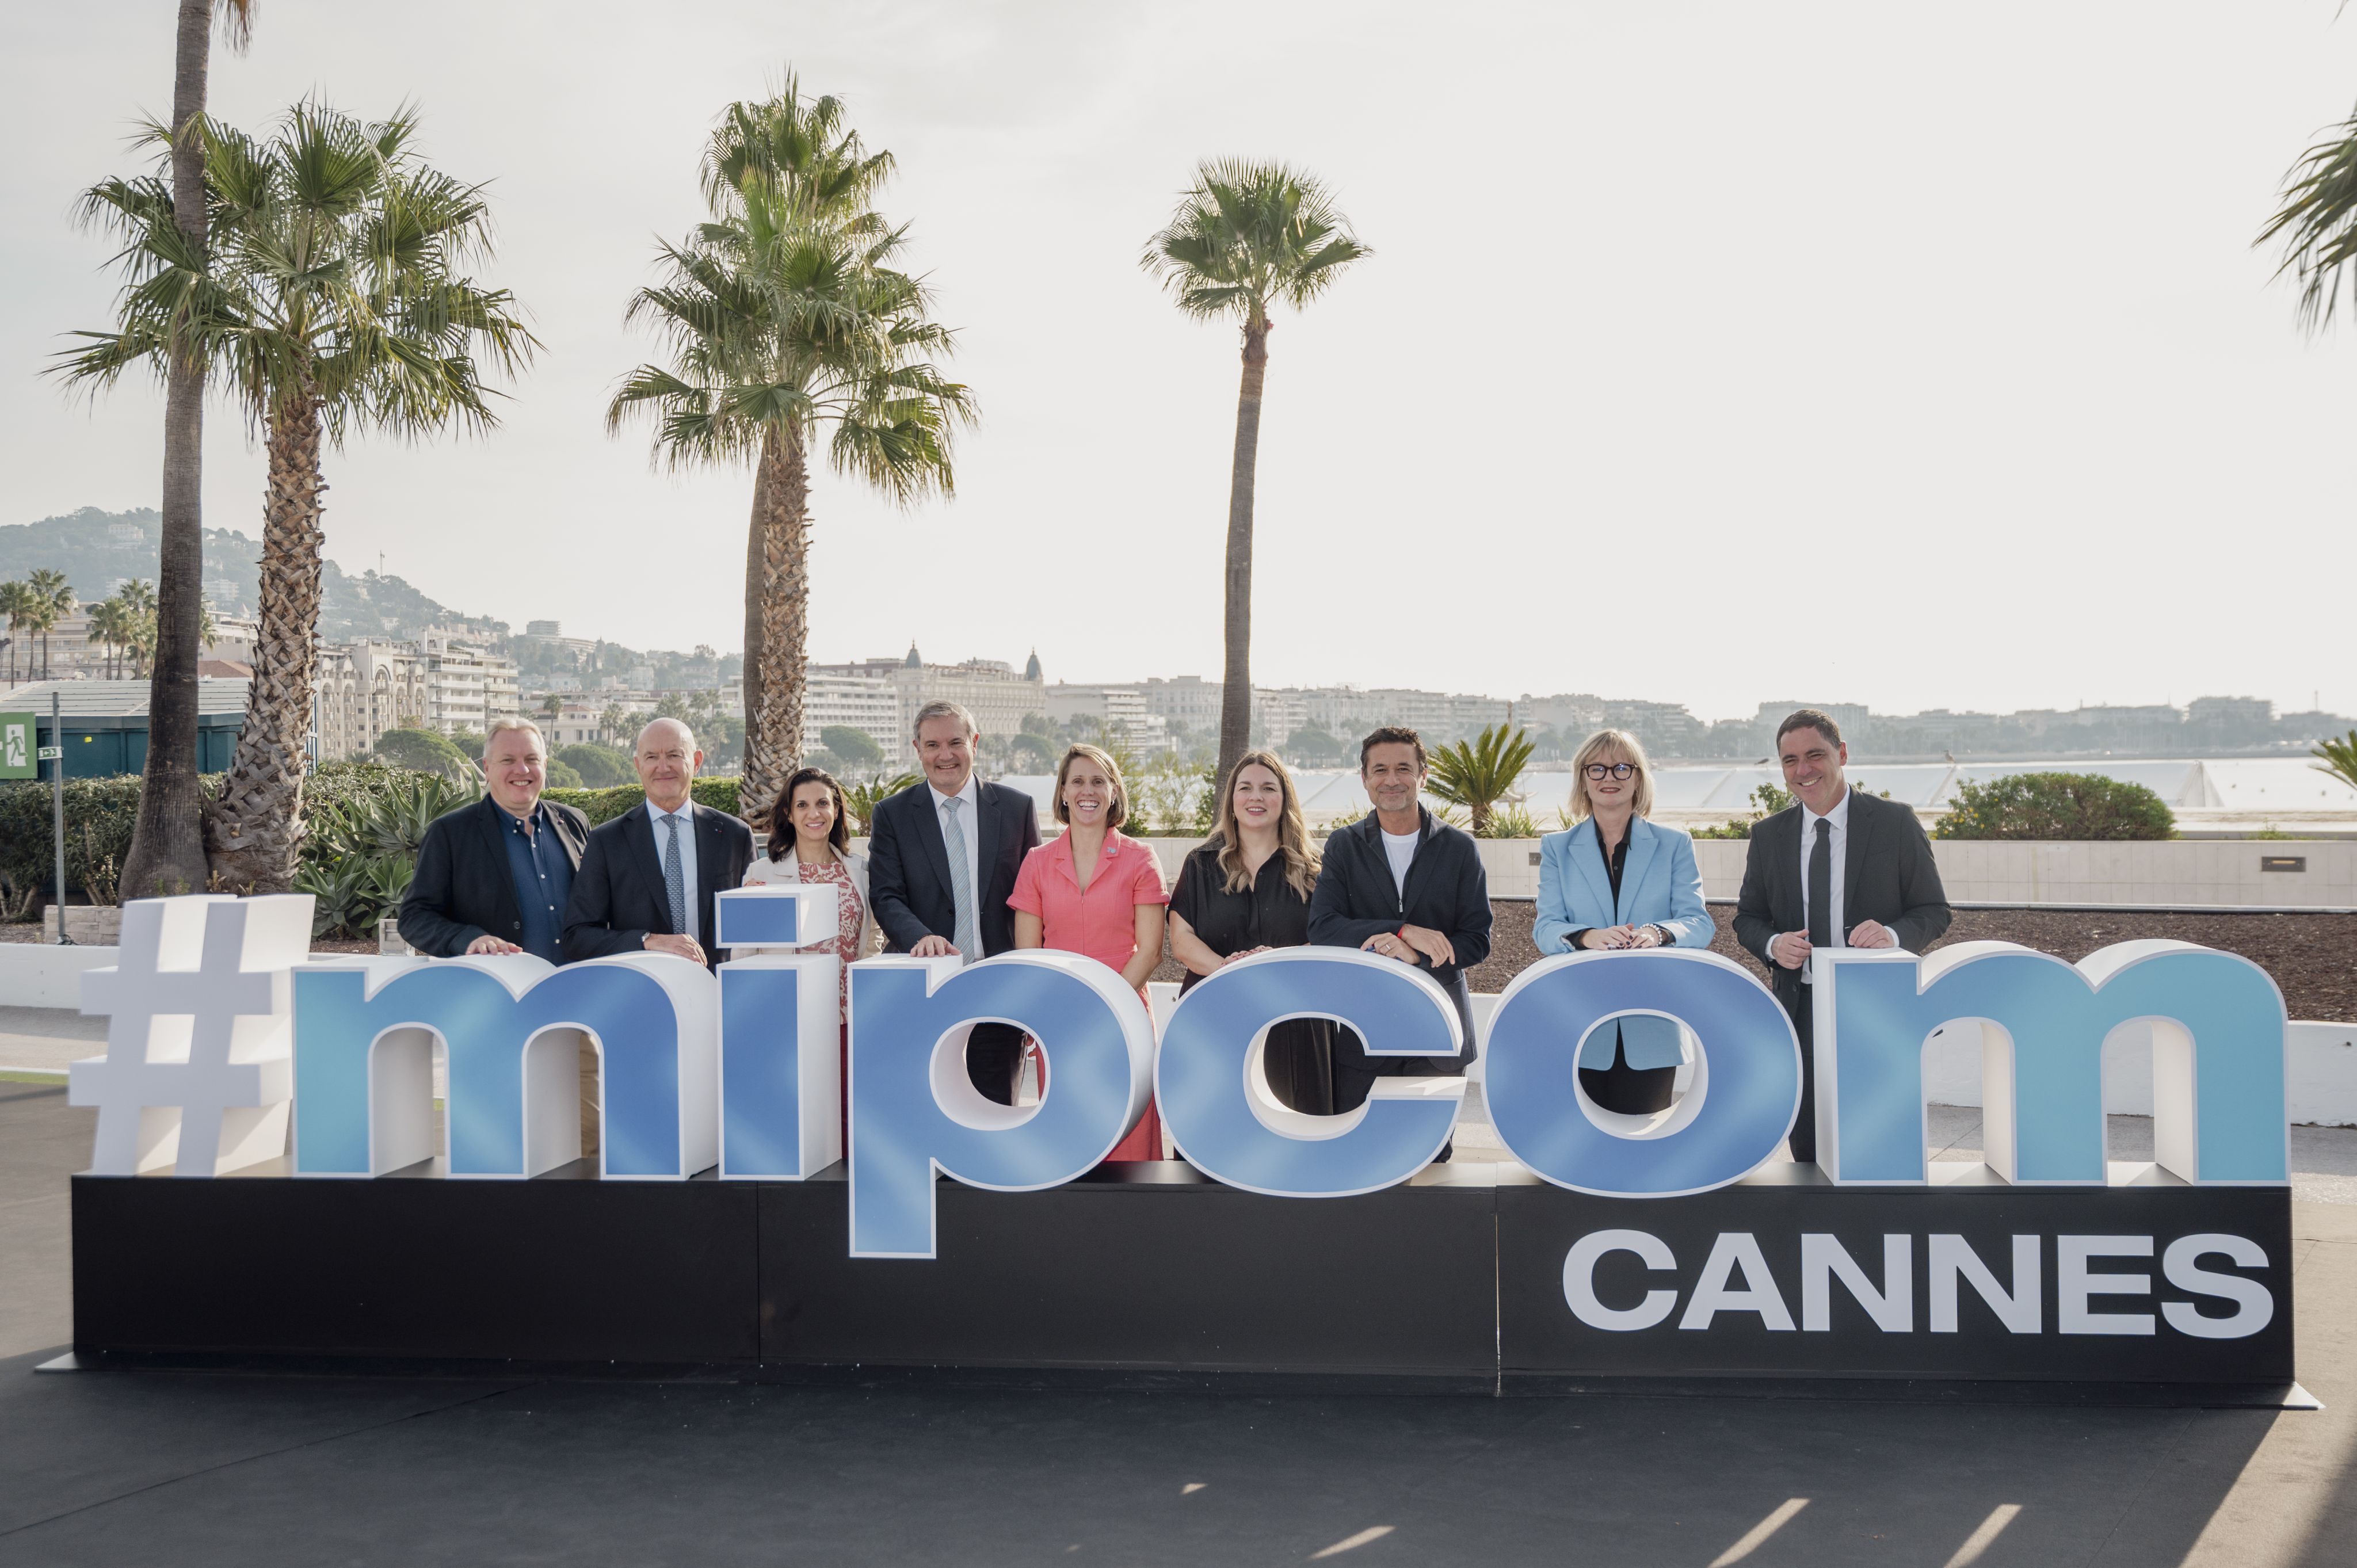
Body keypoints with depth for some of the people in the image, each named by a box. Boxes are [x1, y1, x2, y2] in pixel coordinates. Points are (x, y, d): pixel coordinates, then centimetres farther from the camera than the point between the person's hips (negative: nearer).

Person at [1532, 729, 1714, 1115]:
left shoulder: (1674, 846, 9)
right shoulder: (1557, 848, 11)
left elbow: (1700, 923, -1)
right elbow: (1545, 928, 0)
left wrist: (1658, 933, -23)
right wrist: (1587, 937, -23)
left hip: (1651, 1030, 0)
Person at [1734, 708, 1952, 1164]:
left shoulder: (1895, 823, -1)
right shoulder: (1768, 835, 8)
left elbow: (1934, 911, 1)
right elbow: (1747, 917, 13)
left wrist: (1894, 935, -20)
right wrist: (1772, 944, -10)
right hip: (1799, 1009, 3)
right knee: (1808, 1152, 8)